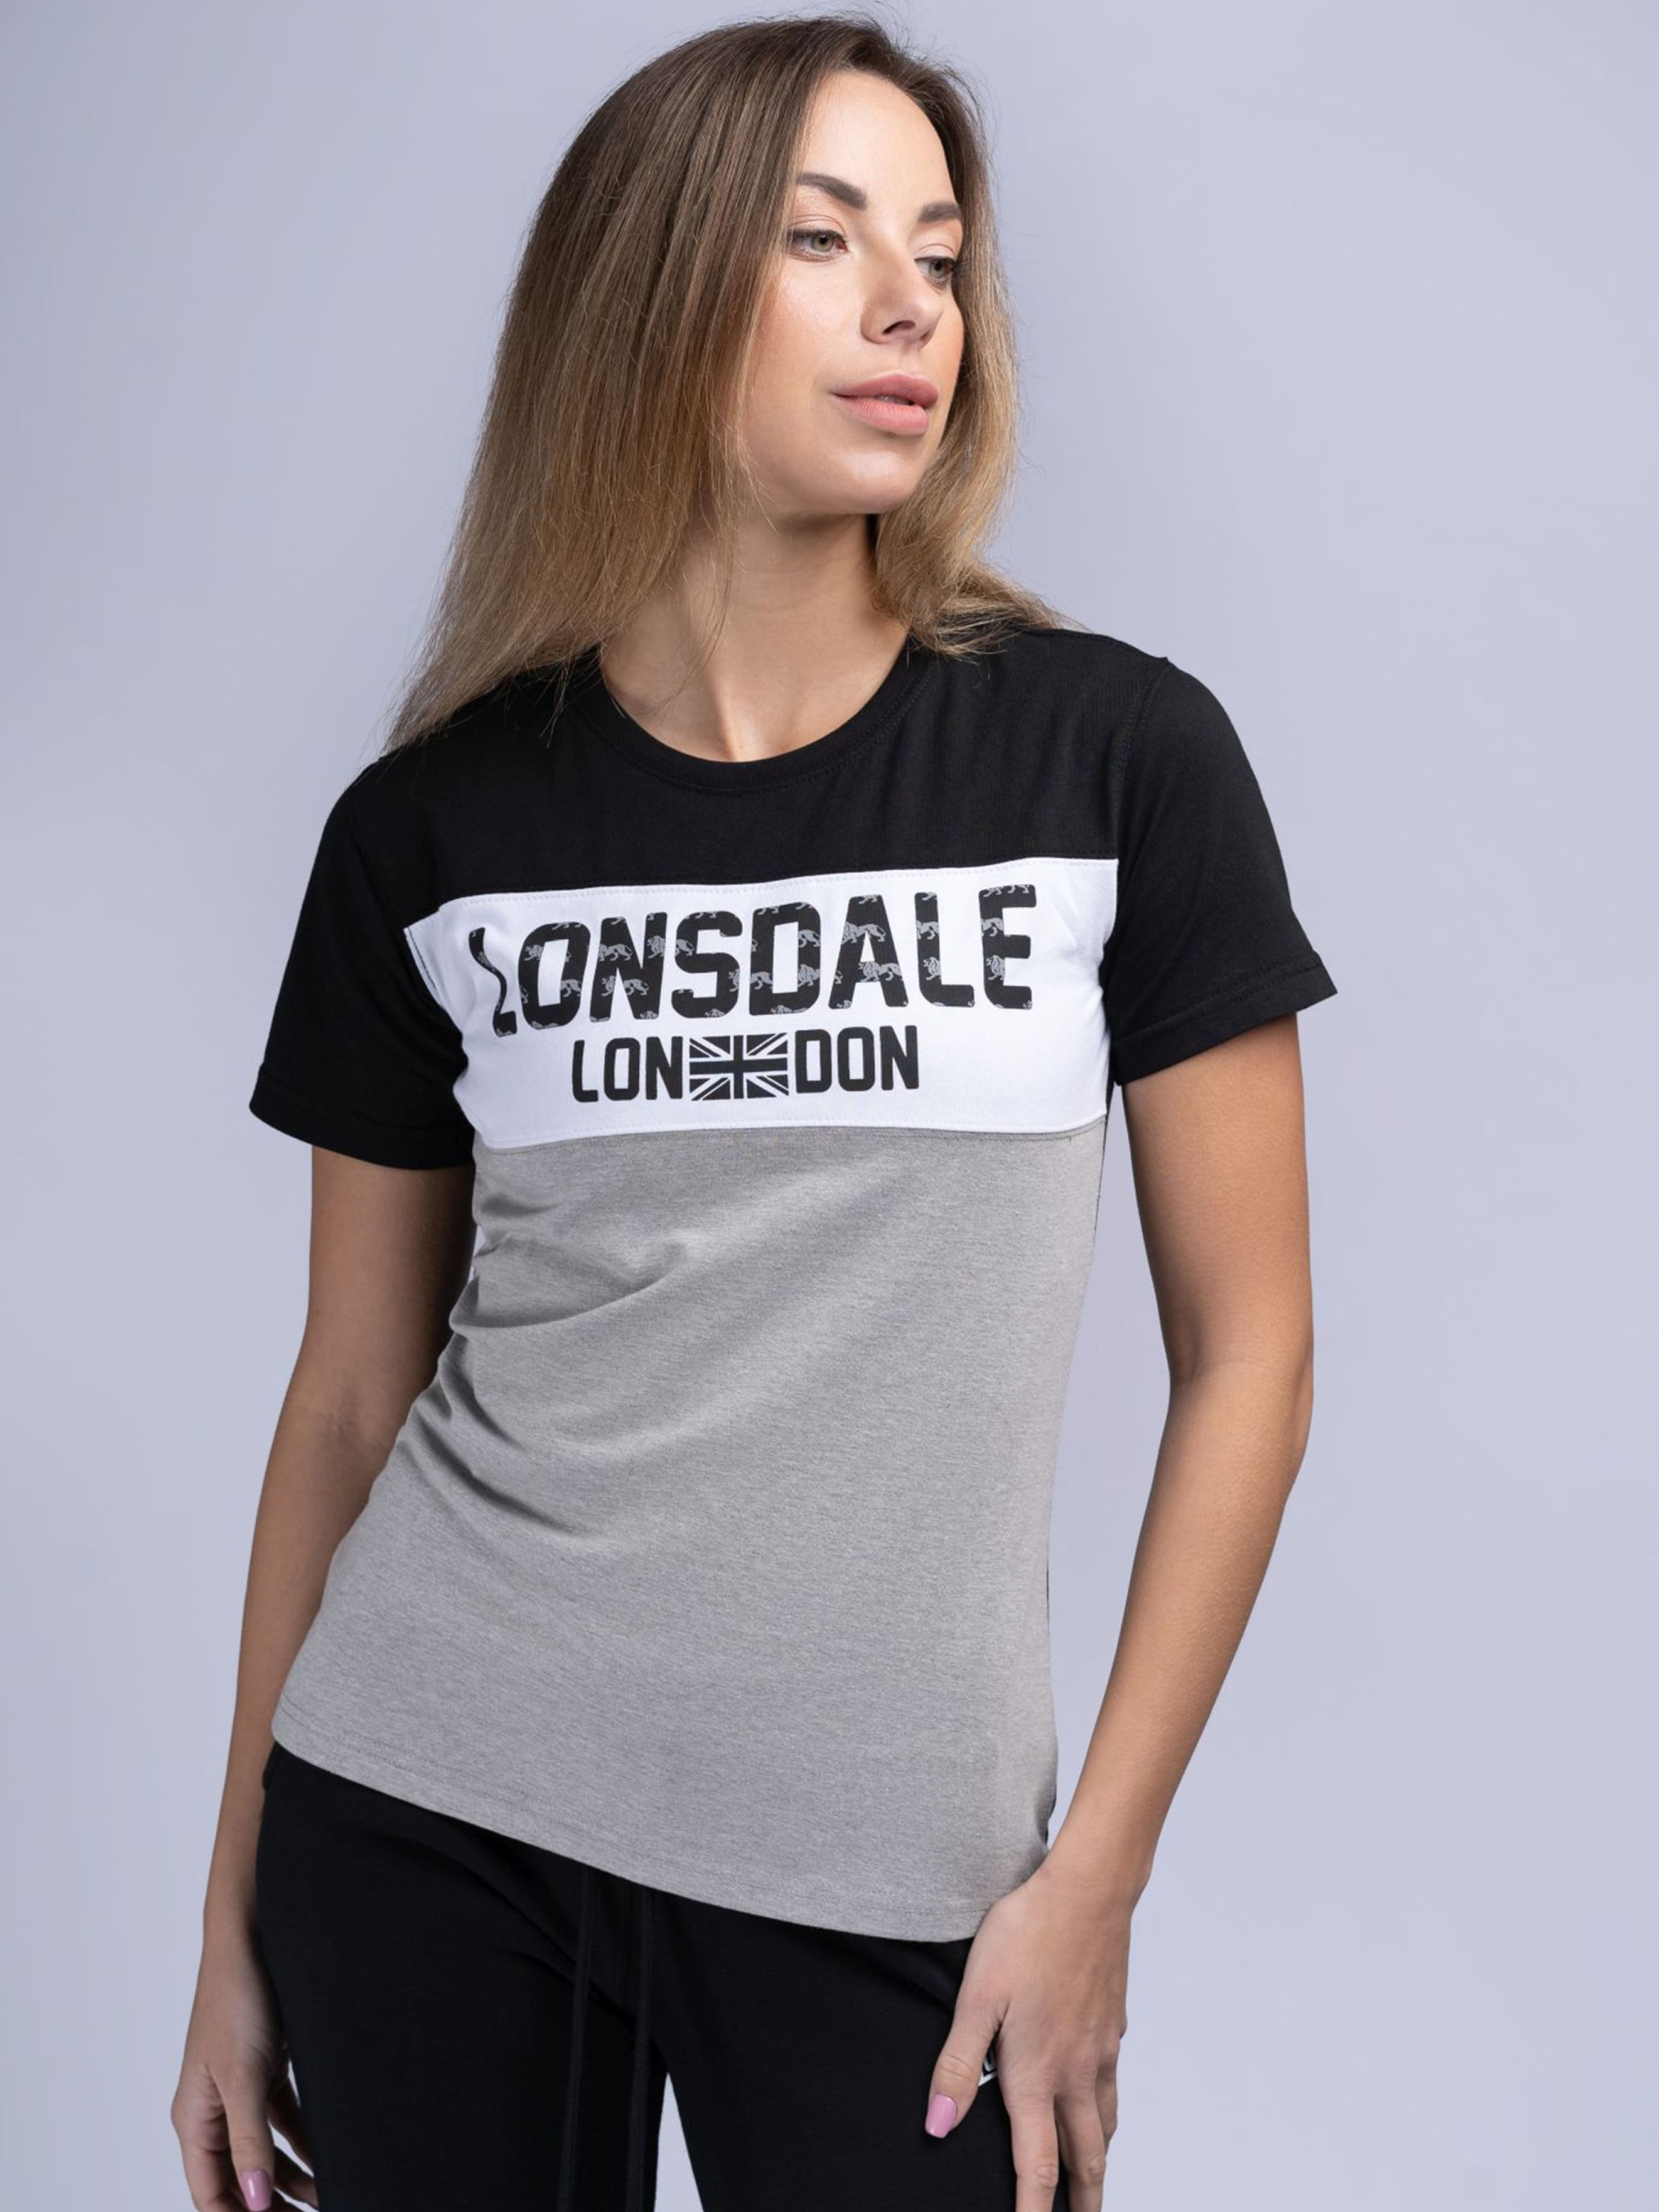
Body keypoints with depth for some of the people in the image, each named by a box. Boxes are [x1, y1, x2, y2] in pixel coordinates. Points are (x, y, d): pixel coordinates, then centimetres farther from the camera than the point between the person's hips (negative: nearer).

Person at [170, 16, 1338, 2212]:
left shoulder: (1120, 755, -5)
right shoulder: (429, 832, 0)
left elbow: (1245, 1348, -1)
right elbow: (353, 1396, 7)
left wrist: (1098, 1874, -5)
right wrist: (236, 1914, 10)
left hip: (890, 1874, -1)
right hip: (420, 1819, 2)